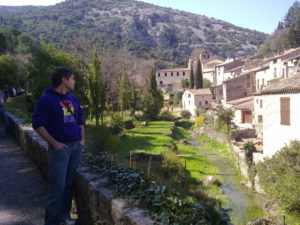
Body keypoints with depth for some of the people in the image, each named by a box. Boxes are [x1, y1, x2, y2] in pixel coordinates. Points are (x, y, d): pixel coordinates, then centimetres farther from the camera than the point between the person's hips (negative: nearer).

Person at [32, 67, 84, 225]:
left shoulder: (72, 98, 14)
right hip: (60, 147, -7)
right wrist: (54, 143, -14)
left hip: (76, 146, 7)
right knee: (58, 186, -6)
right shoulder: (47, 99, -8)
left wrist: (82, 139, 12)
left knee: (69, 183, 12)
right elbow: (37, 124, -11)